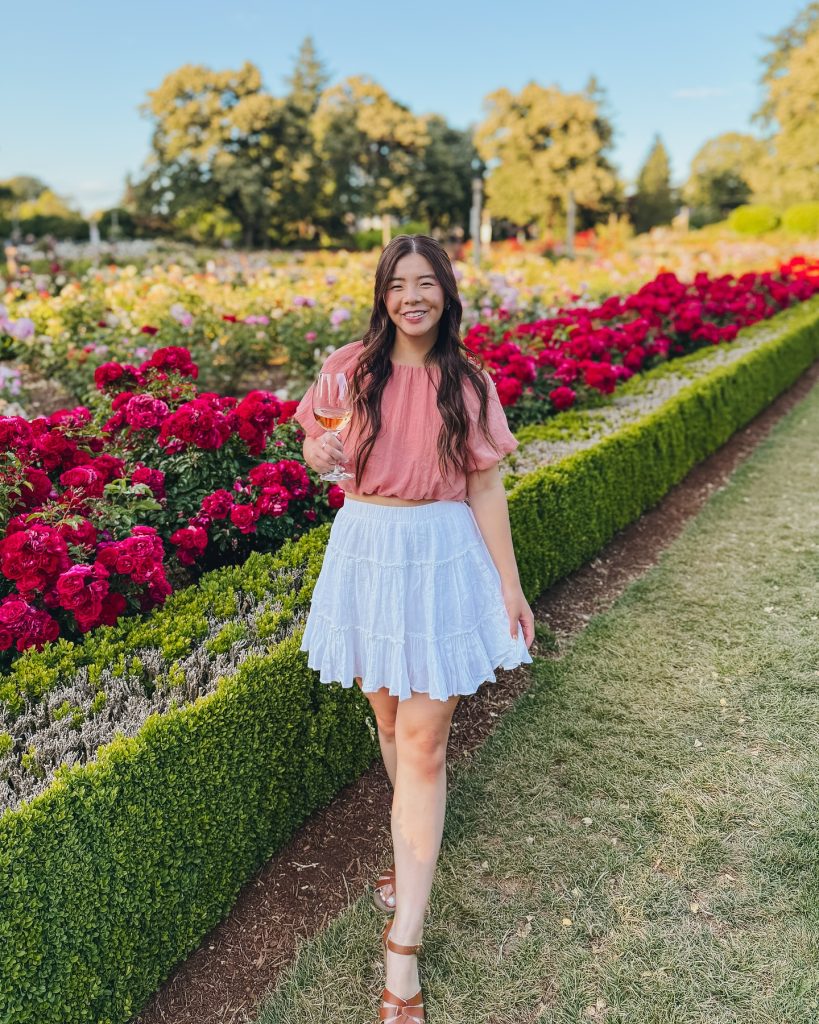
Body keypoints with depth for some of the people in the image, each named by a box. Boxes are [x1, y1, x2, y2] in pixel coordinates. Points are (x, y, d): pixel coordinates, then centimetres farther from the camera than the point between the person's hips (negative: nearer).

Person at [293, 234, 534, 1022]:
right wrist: (322, 453, -13)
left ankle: (403, 947, 6)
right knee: (388, 719, 16)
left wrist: (510, 587, 0)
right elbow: (318, 445, 12)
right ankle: (417, 842, 45)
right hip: (365, 552, 3)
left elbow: (486, 487, 0)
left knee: (423, 742, -3)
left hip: (445, 558, -2)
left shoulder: (468, 382, -3)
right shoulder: (350, 368, 0)